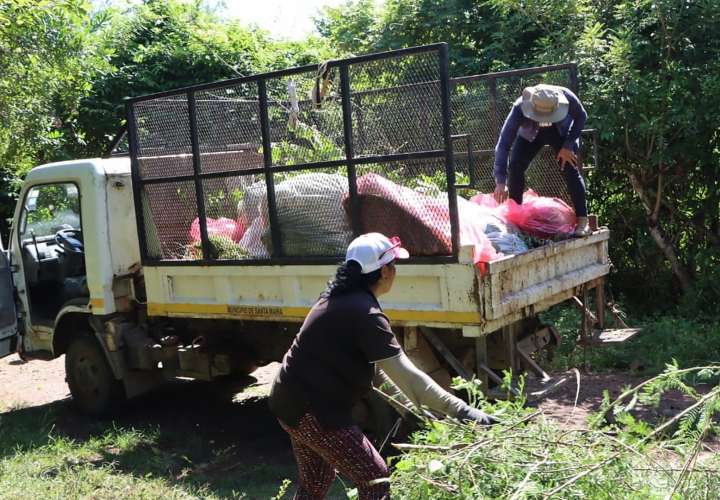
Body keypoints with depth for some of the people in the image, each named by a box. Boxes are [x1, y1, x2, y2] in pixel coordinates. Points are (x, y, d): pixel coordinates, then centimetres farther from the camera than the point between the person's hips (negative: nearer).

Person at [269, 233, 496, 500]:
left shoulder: (339, 296, 7)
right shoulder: (365, 314, -21)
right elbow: (405, 374, -26)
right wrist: (461, 410, -27)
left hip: (291, 401, 10)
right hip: (313, 410, -10)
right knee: (374, 478, -2)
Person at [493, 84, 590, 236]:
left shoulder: (567, 97, -38)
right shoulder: (520, 107, -40)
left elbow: (581, 117, -14)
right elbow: (504, 143, -39)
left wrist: (568, 146, -22)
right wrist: (501, 182, -45)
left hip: (561, 132, 0)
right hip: (530, 133, 1)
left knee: (570, 169, -16)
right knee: (515, 167, -14)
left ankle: (582, 220, -12)